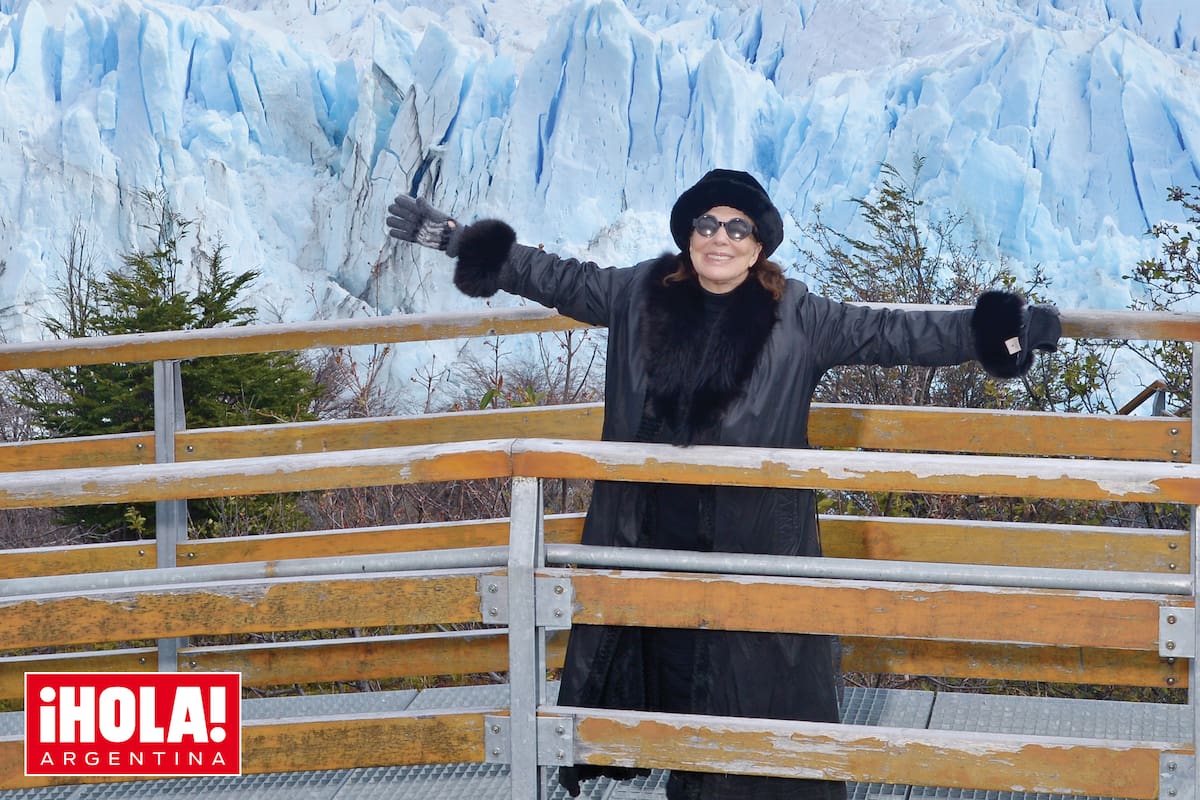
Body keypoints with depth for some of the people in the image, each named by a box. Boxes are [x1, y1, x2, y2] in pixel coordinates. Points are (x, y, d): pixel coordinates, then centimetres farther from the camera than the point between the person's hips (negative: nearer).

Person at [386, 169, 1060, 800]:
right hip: (650, 534, 2)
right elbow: (556, 278, 11)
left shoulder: (798, 318, -3)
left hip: (751, 536, -2)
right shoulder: (639, 294, 4)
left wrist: (1001, 328, -11)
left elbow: (891, 333, -4)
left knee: (750, 676, 1)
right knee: (666, 659, 8)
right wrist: (456, 237, 11)